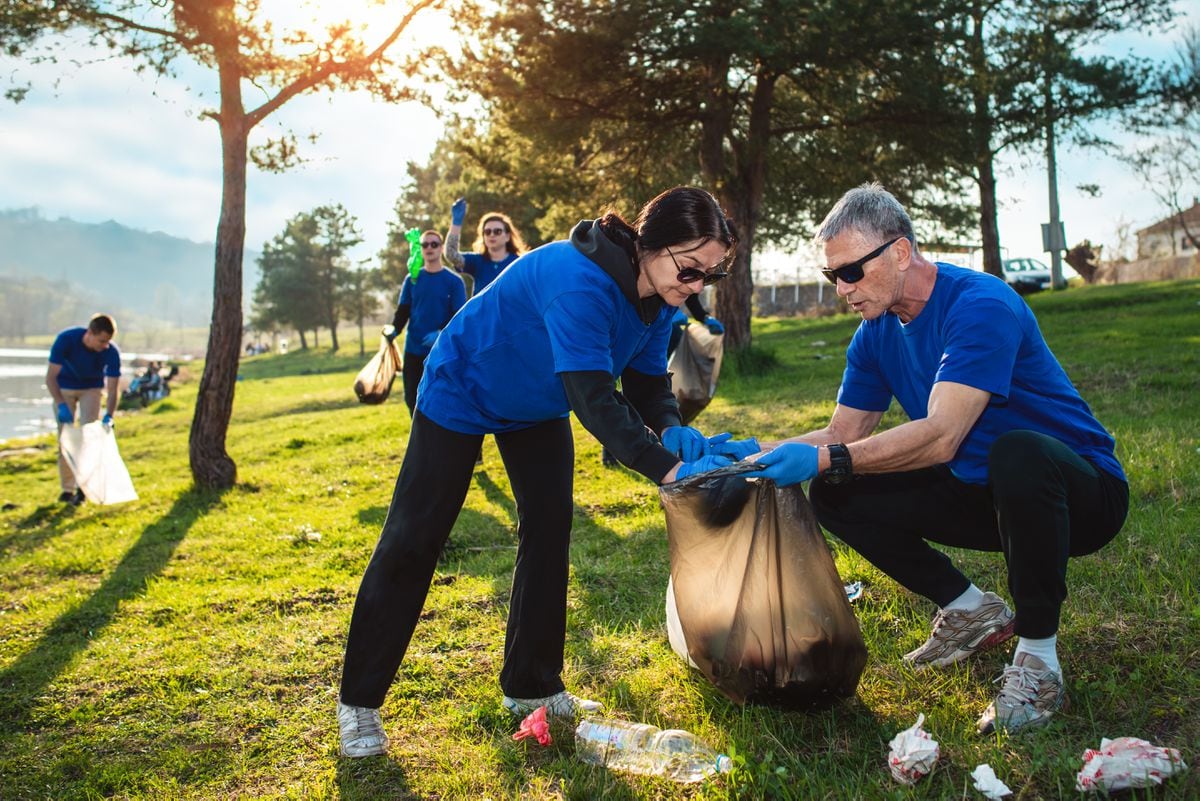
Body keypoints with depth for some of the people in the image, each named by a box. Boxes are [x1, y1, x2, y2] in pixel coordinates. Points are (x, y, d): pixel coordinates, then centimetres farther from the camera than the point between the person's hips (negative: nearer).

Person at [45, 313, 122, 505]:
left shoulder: (111, 352, -29)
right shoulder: (65, 339, -32)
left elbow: (113, 389, -24)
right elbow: (51, 376, -27)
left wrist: (109, 416, -40)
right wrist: (61, 405, -38)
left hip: (92, 388, 0)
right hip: (64, 387, 0)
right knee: (65, 437, -1)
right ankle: (67, 488, 8)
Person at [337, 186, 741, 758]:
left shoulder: (660, 300, -14)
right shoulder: (580, 281, -41)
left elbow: (647, 382, -7)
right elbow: (593, 399, -45)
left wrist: (672, 430, -28)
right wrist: (670, 470, -48)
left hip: (538, 407, 8)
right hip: (461, 394, -7)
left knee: (549, 530, 2)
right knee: (412, 541, -2)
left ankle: (531, 686, 17)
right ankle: (359, 701, 11)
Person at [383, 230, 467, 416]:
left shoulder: (454, 281, -1)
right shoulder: (412, 279, 10)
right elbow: (403, 310, 10)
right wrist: (394, 329, -12)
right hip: (413, 350, 4)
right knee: (412, 399, 8)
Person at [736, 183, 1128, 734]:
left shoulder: (980, 305, -24)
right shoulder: (877, 332, 1)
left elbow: (940, 437, -35)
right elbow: (843, 433, 3)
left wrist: (825, 460, -38)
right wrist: (761, 454, -12)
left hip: (1082, 493, -7)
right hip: (980, 494, 7)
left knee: (1016, 452, -41)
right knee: (834, 495, -6)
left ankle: (1037, 654, -20)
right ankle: (970, 611, 8)